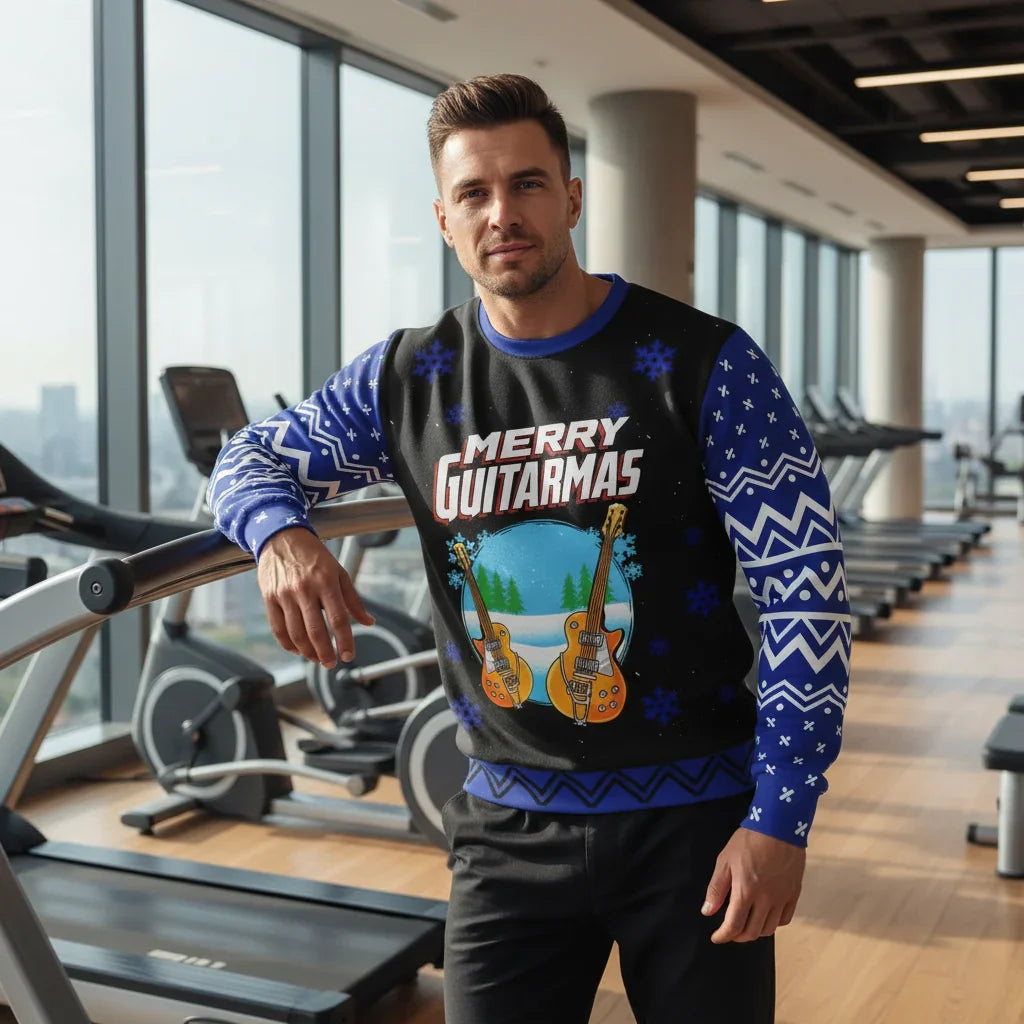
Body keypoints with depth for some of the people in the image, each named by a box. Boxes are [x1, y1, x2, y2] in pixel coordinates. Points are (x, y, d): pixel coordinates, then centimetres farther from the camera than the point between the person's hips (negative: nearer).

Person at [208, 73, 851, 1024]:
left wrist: (780, 819, -14)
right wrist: (282, 535, -13)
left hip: (693, 817, -2)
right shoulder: (409, 380, 0)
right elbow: (251, 457, 12)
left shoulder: (702, 363, -10)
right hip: (510, 823, 2)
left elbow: (804, 590, -10)